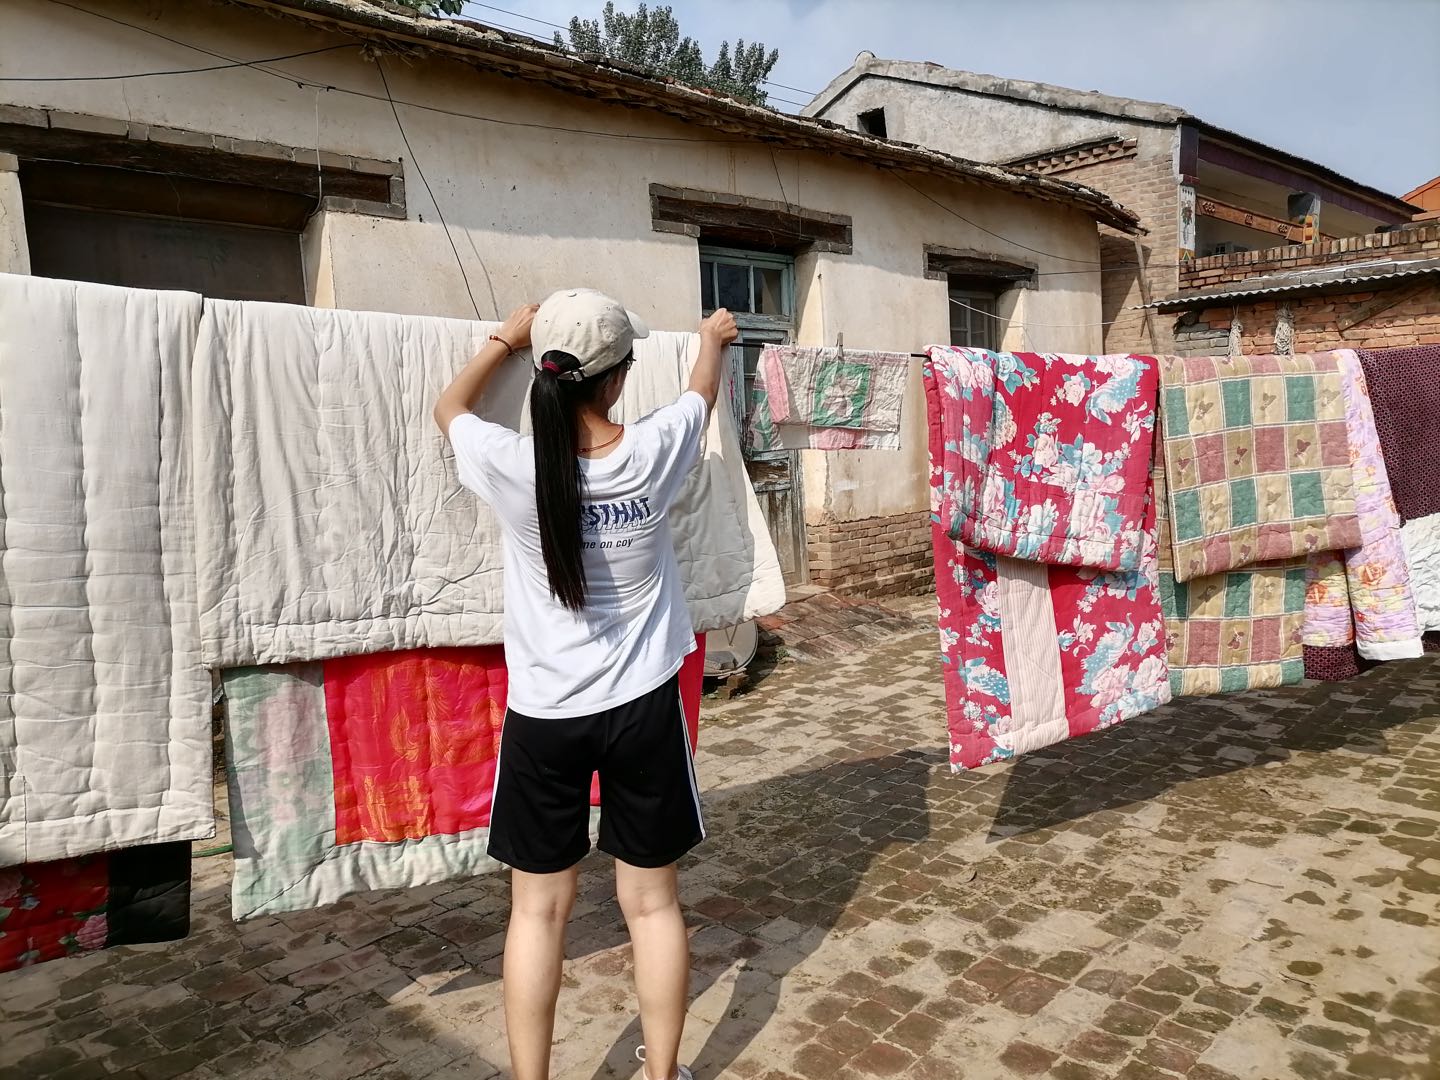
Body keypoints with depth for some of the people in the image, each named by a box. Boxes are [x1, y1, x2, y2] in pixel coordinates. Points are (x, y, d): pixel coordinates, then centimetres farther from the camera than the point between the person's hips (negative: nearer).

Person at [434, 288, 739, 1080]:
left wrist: (505, 339, 24)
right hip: (643, 708, 1)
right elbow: (703, 393, 12)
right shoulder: (652, 453, -12)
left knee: (539, 909, 14)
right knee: (652, 902, 15)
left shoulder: (512, 467, -14)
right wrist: (712, 338, 33)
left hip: (545, 715, 0)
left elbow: (448, 407, 10)